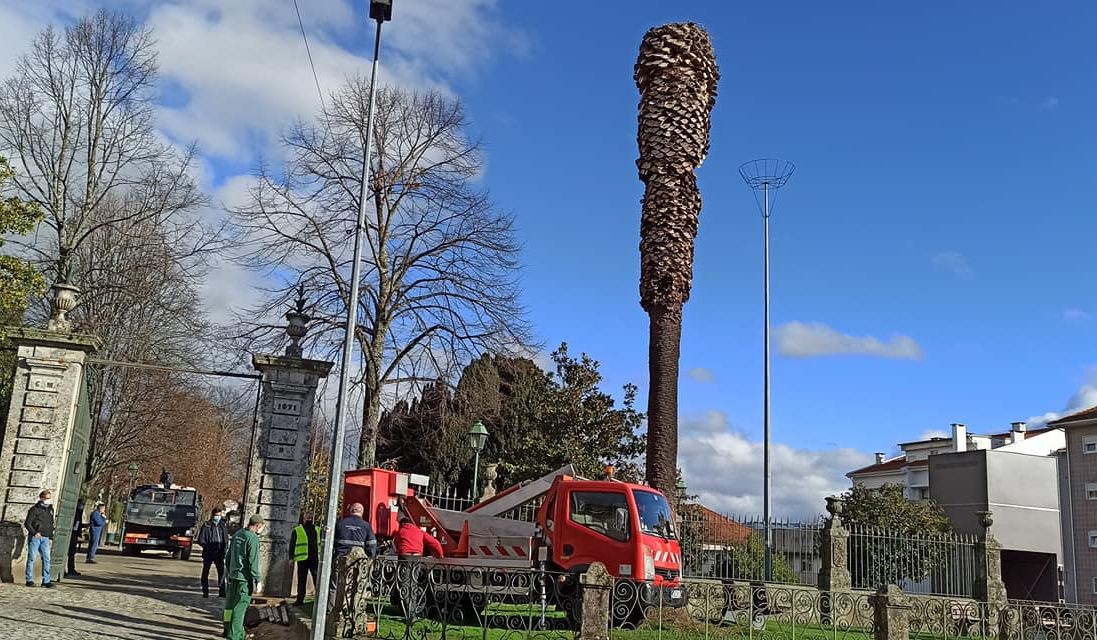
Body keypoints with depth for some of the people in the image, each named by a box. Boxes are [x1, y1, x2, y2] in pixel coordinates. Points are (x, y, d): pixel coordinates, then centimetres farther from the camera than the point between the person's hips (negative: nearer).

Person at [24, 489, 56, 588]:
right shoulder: (35, 509, -4)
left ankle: (46, 581, 0)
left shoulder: (50, 509, 15)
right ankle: (29, 580, 9)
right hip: (34, 537, -5)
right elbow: (27, 523, -8)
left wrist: (51, 537, 18)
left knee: (46, 559, -1)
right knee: (31, 558, 0)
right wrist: (34, 532, -21)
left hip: (45, 538, 5)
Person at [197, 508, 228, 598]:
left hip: (219, 554, 2)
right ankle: (205, 592, 16)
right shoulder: (206, 525, -2)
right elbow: (201, 540, -3)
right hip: (208, 554, -2)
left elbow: (226, 540, 13)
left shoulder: (222, 525, 9)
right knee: (205, 572, 6)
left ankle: (222, 592, 3)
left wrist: (224, 550, -1)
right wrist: (208, 547, -15)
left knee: (221, 572, -3)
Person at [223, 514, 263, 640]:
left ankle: (228, 630, 31)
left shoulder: (237, 535, 10)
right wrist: (256, 580, -12)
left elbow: (229, 556, 18)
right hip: (244, 578, -8)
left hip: (233, 576, 8)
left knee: (230, 604, 18)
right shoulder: (253, 538, -15)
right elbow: (253, 562, -17)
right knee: (239, 607, -4)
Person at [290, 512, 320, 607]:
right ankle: (300, 599, 11)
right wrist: (291, 557, 1)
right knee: (301, 581, 4)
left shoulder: (318, 530, 15)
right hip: (302, 559, -2)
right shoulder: (297, 530, 6)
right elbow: (292, 544, 6)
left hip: (315, 559, 2)